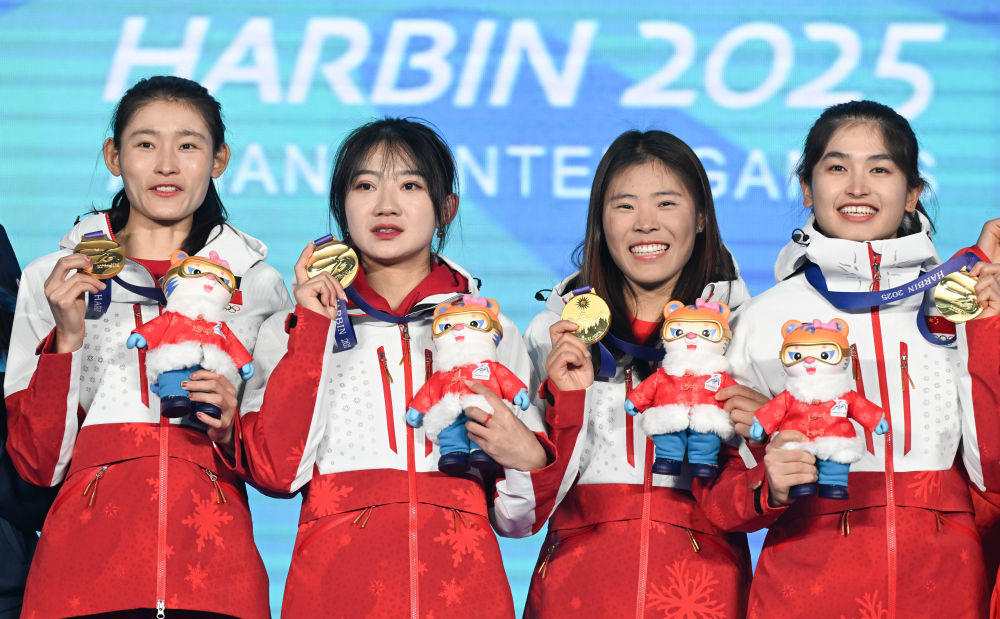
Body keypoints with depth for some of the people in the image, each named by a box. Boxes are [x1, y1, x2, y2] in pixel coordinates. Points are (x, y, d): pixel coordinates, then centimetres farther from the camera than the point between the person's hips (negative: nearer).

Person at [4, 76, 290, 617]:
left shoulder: (257, 286, 11)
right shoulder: (52, 280, 9)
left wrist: (236, 429, -5)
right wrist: (68, 338, -6)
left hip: (214, 566, 1)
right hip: (85, 557, -1)